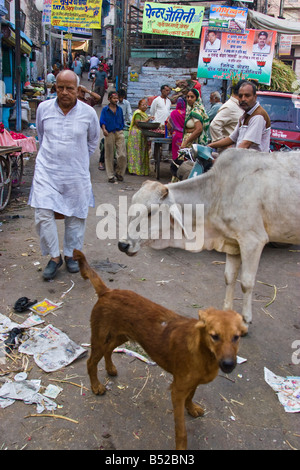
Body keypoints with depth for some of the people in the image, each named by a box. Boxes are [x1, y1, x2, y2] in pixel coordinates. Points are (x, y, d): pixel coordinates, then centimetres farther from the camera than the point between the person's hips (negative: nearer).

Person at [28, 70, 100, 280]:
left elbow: (93, 140, 13)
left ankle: (71, 255, 27)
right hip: (47, 171, 1)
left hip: (76, 174, 0)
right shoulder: (44, 108, 0)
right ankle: (55, 257, 10)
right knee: (44, 214, -7)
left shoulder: (88, 112, -5)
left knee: (75, 215, 8)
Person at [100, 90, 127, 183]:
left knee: (122, 155, -8)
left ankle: (119, 173, 12)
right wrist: (104, 129, -21)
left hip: (119, 133, 2)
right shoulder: (105, 109, 3)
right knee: (109, 156, 3)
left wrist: (121, 129, 15)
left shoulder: (119, 109, 14)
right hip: (109, 134, -2)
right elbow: (102, 121, -4)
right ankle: (110, 176, 11)